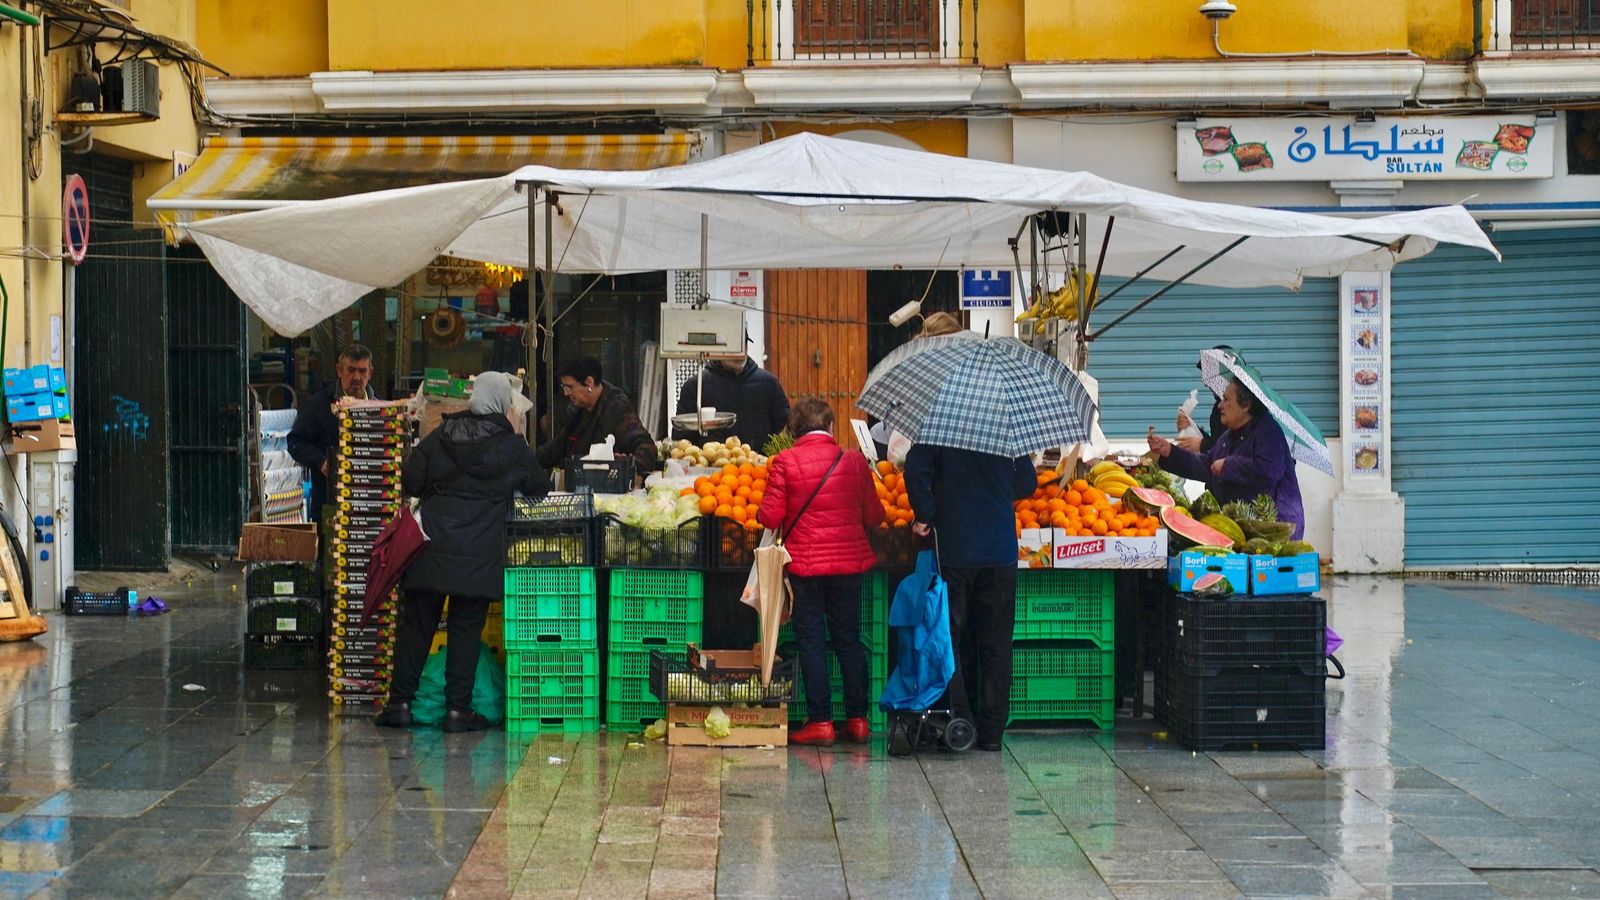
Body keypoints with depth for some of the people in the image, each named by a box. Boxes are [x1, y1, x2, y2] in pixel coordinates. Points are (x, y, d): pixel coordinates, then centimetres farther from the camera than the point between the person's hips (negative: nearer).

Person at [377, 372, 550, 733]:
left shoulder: (441, 436, 2)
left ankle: (400, 703, 9)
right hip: (480, 554, -2)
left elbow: (410, 480, 3)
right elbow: (540, 488, 9)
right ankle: (458, 709, 4)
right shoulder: (512, 448, -3)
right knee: (466, 629, 5)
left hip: (431, 549, 2)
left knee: (416, 625, 8)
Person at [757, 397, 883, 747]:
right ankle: (857, 718, 12)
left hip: (804, 563, -2)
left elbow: (770, 517, -10)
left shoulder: (784, 462, -8)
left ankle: (820, 721, 2)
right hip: (848, 561, 2)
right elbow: (874, 516, 4)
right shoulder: (854, 461, -1)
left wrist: (760, 512, 13)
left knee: (812, 642, 4)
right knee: (848, 639, 11)